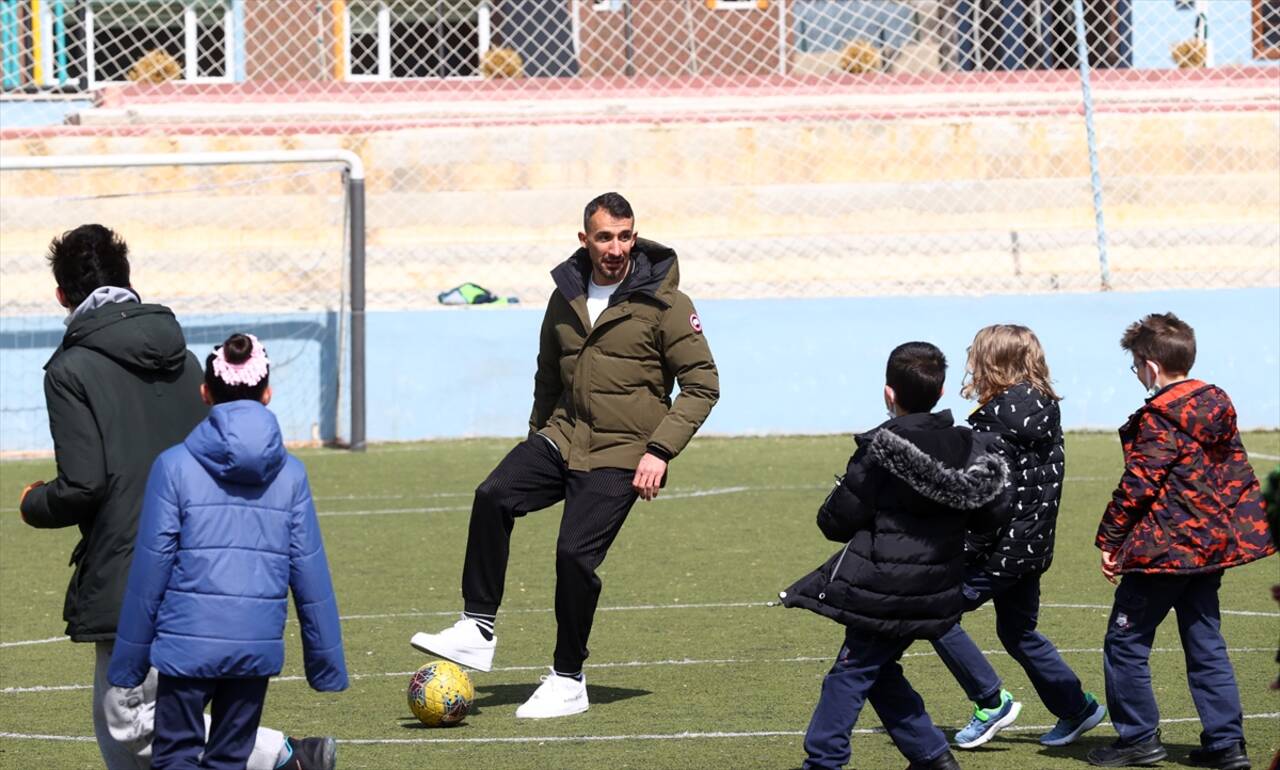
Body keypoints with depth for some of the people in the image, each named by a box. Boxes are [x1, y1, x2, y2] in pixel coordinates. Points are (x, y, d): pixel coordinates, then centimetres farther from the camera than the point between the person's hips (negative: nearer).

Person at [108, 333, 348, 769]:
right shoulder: (290, 474, 3)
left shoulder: (175, 466, -5)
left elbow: (150, 568, -3)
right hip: (259, 646, 3)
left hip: (189, 641, -3)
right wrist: (326, 660, 14)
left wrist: (128, 662, 4)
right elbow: (309, 571, 5)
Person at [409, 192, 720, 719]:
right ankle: (477, 631, -16)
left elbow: (702, 384, -6)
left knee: (575, 552, -16)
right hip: (562, 438, 5)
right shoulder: (566, 298, 9)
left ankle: (568, 681, 0)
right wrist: (538, 438, 23)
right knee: (493, 497, -20)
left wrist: (660, 450, -14)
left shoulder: (663, 303, -7)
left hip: (620, 457, -5)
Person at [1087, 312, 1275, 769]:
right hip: (1213, 542, 9)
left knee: (1126, 641, 2)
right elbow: (1238, 474, 16)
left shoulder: (1159, 419, -15)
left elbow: (1138, 484, -16)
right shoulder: (1217, 406, 9)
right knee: (1206, 644, 12)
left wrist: (1109, 540, -9)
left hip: (1165, 547, -9)